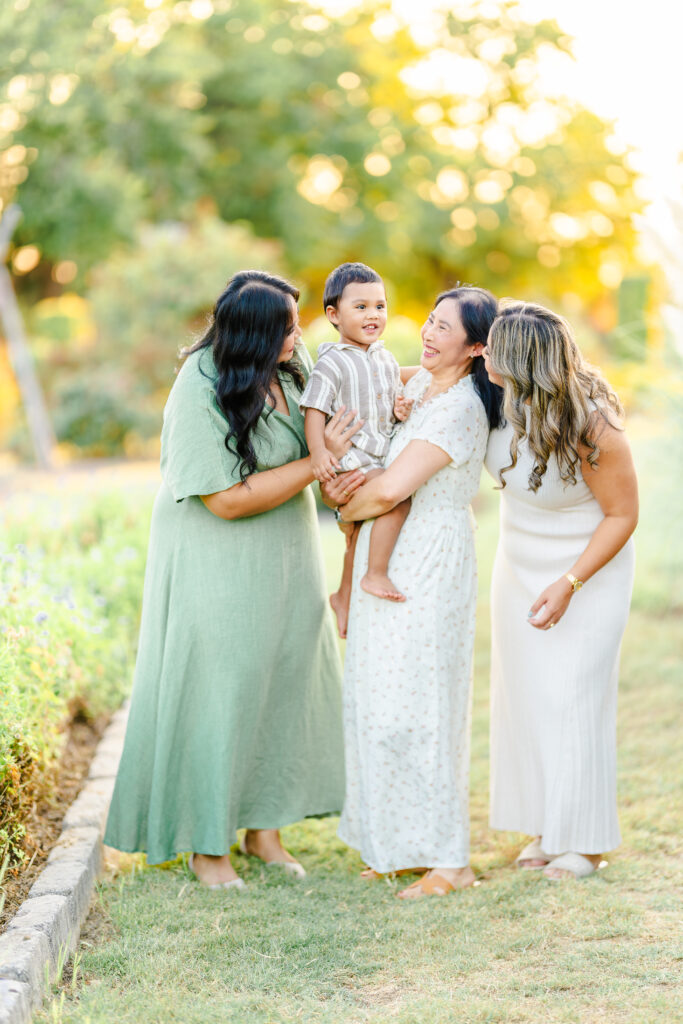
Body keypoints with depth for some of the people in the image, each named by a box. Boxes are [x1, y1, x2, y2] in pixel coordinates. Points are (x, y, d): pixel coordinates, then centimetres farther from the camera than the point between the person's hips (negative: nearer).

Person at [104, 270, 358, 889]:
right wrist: (319, 461, -21)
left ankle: (263, 826, 24)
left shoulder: (291, 365, -3)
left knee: (285, 682, 10)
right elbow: (228, 498, -25)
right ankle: (206, 844, 14)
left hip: (284, 559, 7)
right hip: (217, 565, -7)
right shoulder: (201, 395, -24)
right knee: (217, 691, 0)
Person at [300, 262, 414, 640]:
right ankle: (376, 575, -15)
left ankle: (344, 596, 30)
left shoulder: (386, 360, 13)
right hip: (347, 458, -8)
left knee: (358, 531, 16)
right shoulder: (331, 364, -11)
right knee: (398, 498, -25)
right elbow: (315, 411, -14)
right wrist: (318, 451, -27)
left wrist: (400, 409, 0)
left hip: (380, 458, 8)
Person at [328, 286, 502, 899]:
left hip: (429, 566, -9)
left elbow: (391, 489, -27)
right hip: (390, 560, 9)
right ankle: (397, 845, 25)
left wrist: (348, 513, -5)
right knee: (380, 703, 14)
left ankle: (450, 860, 6)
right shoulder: (422, 382, 6)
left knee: (416, 706, -5)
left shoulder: (459, 410, -21)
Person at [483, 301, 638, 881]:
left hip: (587, 571, -6)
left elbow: (623, 514, -19)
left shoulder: (592, 430, -31)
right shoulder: (506, 398, -14)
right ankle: (546, 828, 23)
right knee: (523, 695, 9)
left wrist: (569, 585, -26)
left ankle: (586, 841, 12)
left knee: (572, 698, -3)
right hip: (519, 567, 7)